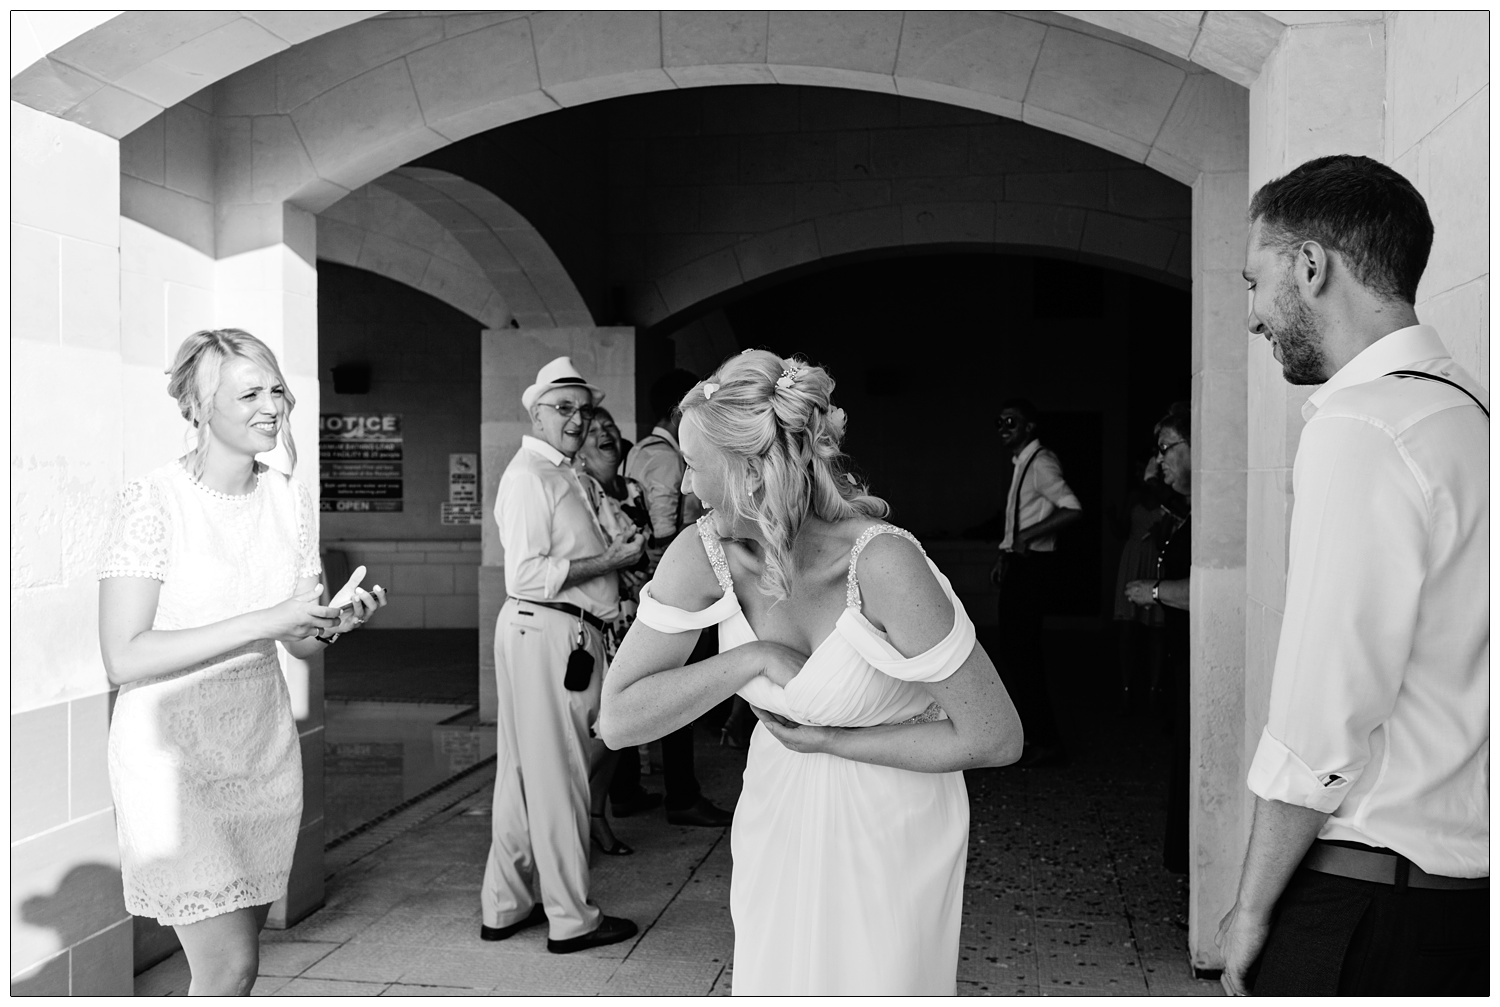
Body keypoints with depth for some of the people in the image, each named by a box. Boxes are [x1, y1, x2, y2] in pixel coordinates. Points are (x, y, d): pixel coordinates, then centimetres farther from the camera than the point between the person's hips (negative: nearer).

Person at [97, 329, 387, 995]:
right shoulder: (153, 500, -13)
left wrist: (333, 626, -11)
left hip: (264, 744, 6)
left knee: (241, 942, 14)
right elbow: (123, 657, -19)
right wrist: (266, 619, -23)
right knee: (230, 966, -7)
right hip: (174, 750, -6)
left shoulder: (289, 498, 5)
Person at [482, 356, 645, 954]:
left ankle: (504, 906, 26)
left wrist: (617, 555, 10)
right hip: (546, 633, -10)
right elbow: (527, 575, -21)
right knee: (558, 776, -1)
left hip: (569, 633, 10)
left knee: (524, 773, 15)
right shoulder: (530, 475, -12)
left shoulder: (561, 475, 20)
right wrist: (609, 561, -17)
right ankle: (571, 919, 10)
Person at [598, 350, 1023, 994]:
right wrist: (755, 658, -24)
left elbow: (996, 738, -23)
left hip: (892, 822, -4)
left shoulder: (882, 565, -29)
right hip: (777, 815, 4)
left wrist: (828, 742, -18)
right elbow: (618, 719, -14)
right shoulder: (703, 551, -16)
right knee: (773, 983, 14)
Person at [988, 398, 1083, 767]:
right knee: (1016, 651, 13)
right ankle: (1032, 733, 22)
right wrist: (1004, 557, 20)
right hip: (1018, 568, 10)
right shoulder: (1022, 463, 15)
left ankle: (1047, 741, 1)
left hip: (1031, 570, -10)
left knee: (1022, 655, -7)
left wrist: (1031, 534, -28)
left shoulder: (1040, 463, -14)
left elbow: (1073, 509, -26)